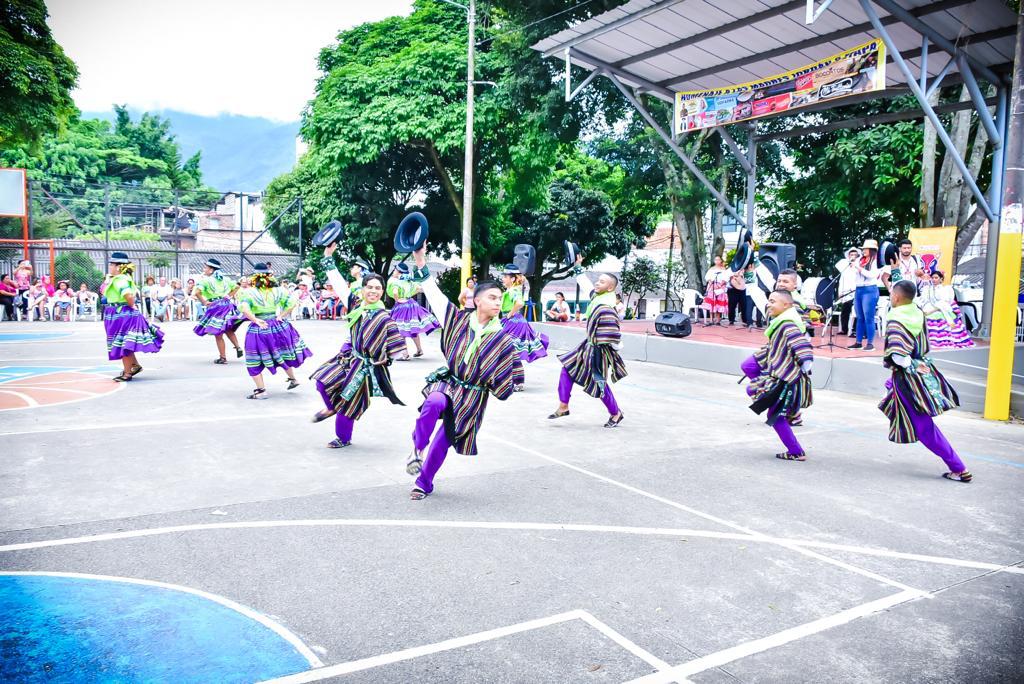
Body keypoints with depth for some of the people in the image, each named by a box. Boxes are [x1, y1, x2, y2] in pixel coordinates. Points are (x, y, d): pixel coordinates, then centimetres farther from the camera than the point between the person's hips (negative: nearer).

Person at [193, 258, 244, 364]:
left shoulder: (205, 280, -6)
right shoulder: (225, 279, 12)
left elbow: (197, 292, -19)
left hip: (215, 307, -6)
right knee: (228, 330, 24)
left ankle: (222, 358, 8)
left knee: (218, 334, 3)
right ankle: (238, 347, 7)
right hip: (227, 305, 6)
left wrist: (204, 302, -7)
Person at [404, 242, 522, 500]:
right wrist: (421, 262, -13)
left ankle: (424, 483, 25)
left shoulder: (502, 339, -5)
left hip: (473, 396, 0)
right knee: (433, 404, -37)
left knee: (442, 442, 3)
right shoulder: (460, 320, -4)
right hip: (447, 382, 0)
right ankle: (417, 449, -17)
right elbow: (435, 294, -8)